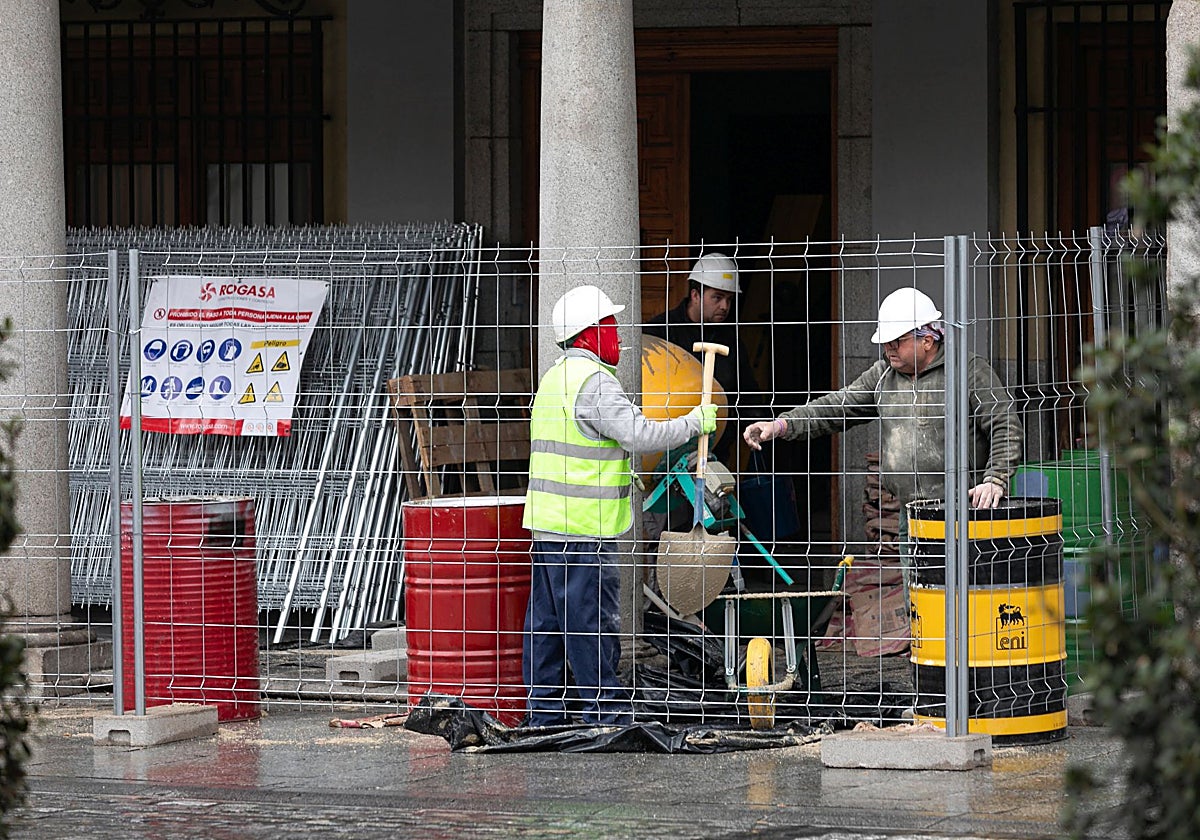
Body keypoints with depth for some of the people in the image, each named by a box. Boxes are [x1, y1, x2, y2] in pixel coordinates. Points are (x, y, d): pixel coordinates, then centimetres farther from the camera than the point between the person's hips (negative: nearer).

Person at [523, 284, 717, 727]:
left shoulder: (554, 377, 17)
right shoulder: (593, 382, -15)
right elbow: (641, 434, -21)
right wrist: (694, 423, -9)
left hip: (547, 523, 10)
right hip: (584, 528, -10)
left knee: (547, 622, 10)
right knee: (594, 625, -6)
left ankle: (546, 714, 14)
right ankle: (606, 711, -4)